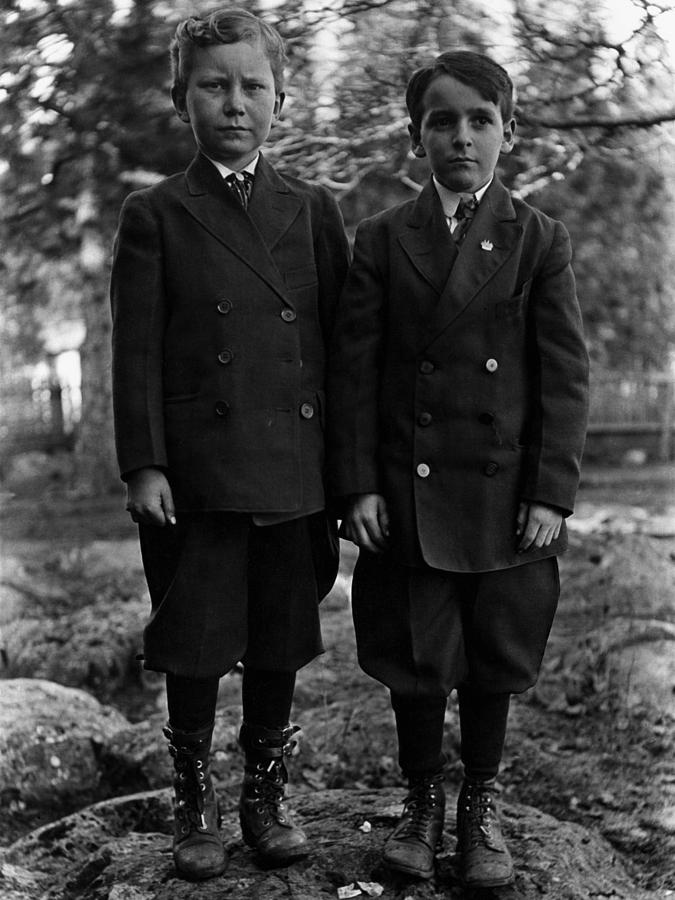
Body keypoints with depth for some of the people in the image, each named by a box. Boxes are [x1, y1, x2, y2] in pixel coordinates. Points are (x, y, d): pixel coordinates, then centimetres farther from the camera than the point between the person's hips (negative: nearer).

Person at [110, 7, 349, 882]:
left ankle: (266, 796, 29)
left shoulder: (315, 210, 11)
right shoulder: (154, 215, 4)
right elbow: (137, 352, -1)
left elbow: (344, 340, 9)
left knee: (280, 648, 11)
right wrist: (143, 466, -8)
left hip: (297, 473, 2)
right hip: (197, 474, -2)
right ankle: (196, 806, 24)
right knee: (193, 652, 6)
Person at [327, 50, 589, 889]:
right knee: (411, 660, 8)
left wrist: (551, 493, -7)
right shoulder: (382, 239, 3)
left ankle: (481, 805, 30)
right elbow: (353, 369, 0)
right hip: (405, 493, 0)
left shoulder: (539, 239, 3)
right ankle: (422, 802, 29)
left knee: (492, 661, 11)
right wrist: (357, 486, -6)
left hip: (503, 495, 0)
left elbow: (564, 375, 0)